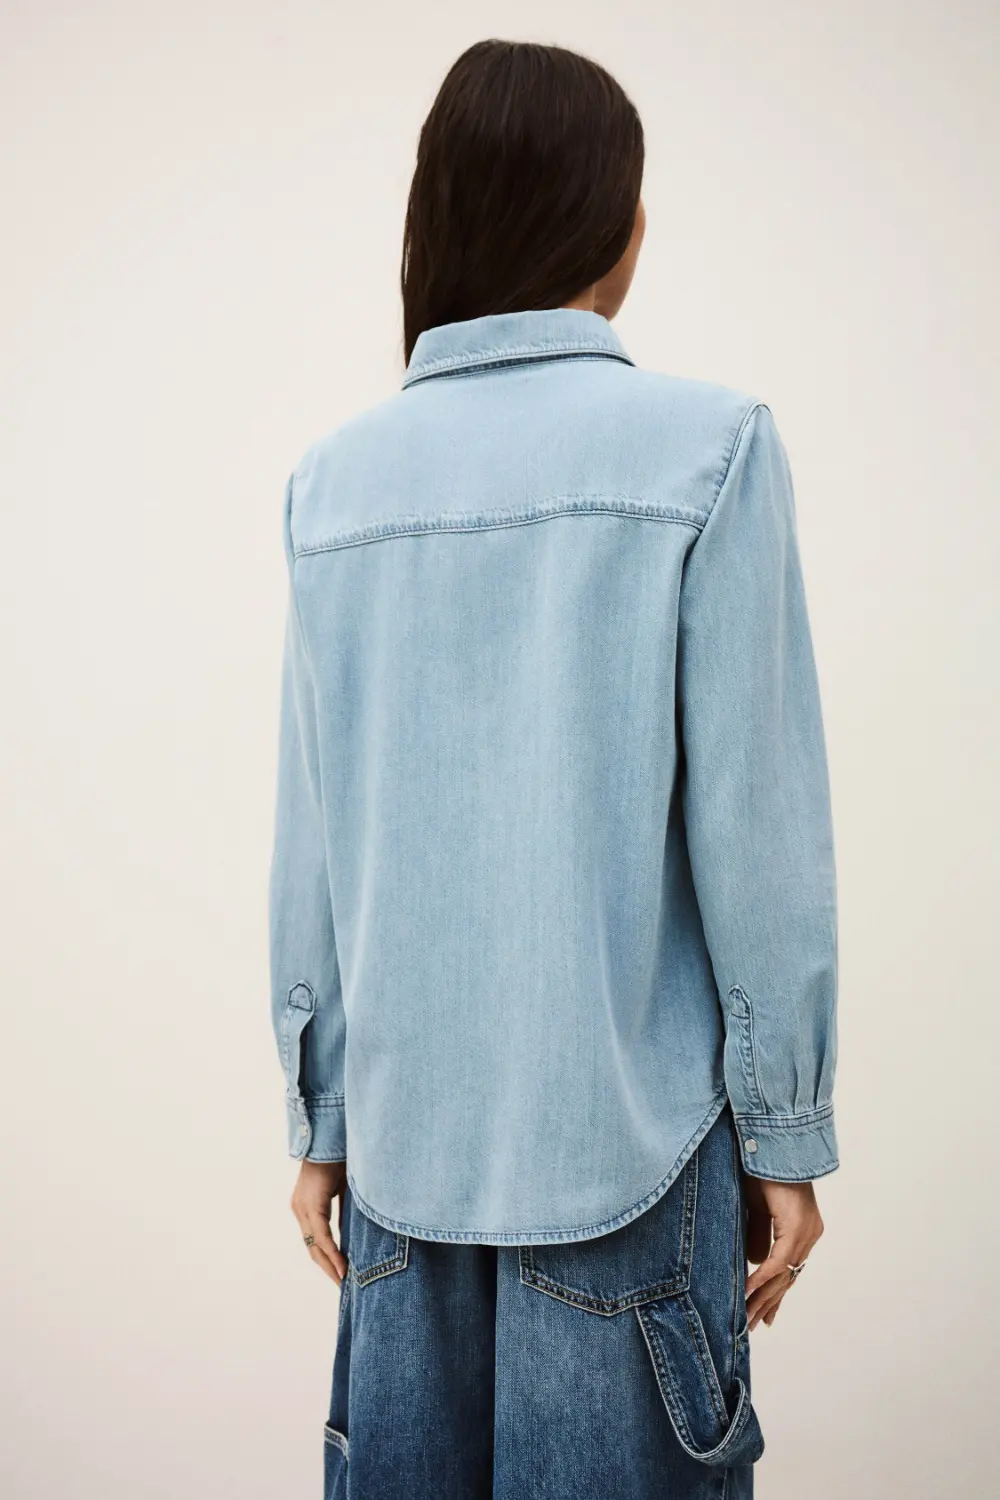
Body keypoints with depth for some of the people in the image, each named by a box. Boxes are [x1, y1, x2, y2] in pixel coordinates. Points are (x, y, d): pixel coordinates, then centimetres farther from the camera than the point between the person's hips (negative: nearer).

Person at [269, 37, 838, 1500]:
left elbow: (311, 846, 4)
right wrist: (785, 1132, 0)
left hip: (404, 1129, 4)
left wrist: (321, 1117, 13)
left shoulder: (339, 478, 2)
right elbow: (756, 827, -9)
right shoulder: (706, 446, -8)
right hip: (624, 1128, -3)